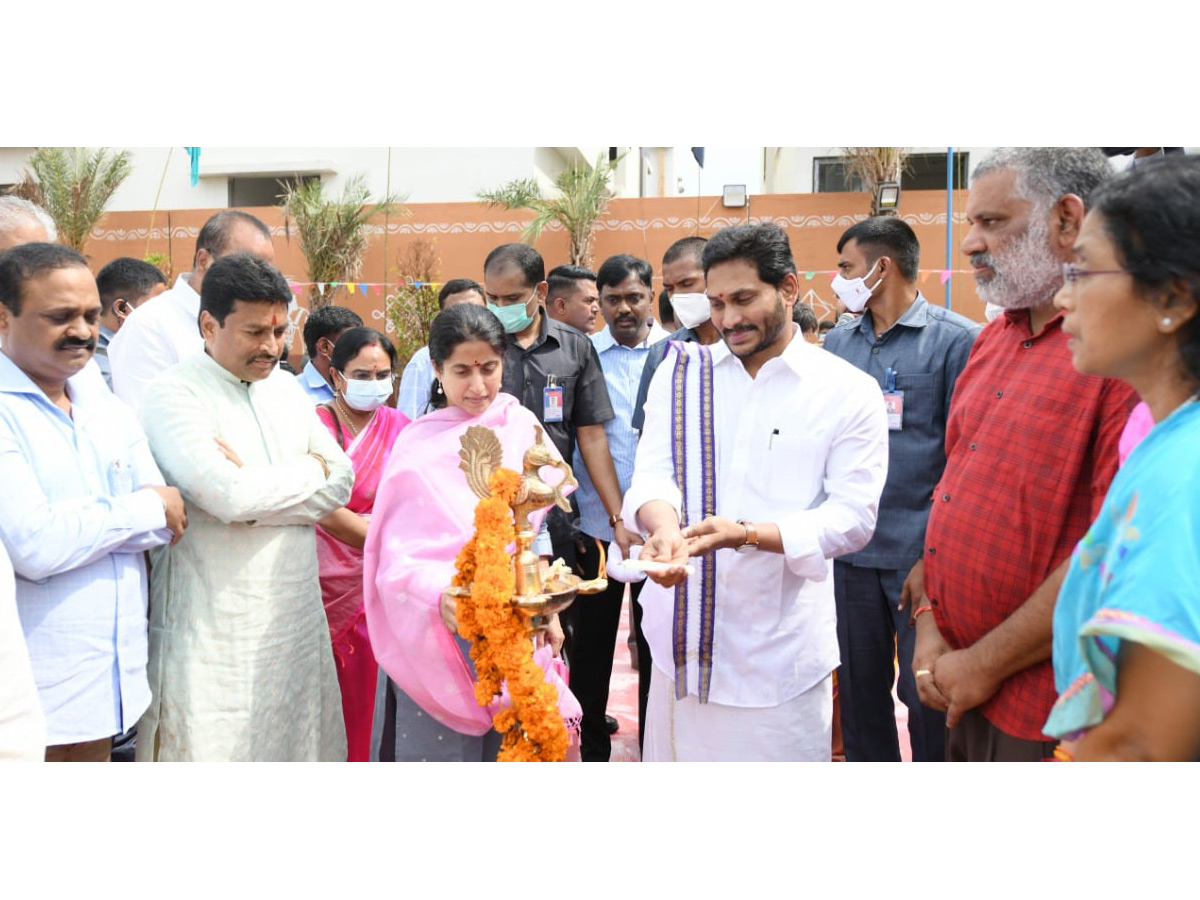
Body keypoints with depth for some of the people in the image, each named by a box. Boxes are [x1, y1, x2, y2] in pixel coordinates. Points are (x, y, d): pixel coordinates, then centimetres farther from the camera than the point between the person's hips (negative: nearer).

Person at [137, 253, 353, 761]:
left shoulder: (285, 386, 11)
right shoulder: (175, 396, -9)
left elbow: (342, 482, 3)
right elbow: (229, 494, -23)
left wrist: (257, 490, -11)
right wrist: (311, 469, -7)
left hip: (299, 617, 6)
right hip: (215, 634, -6)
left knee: (302, 746, 12)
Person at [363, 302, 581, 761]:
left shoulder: (521, 426, 3)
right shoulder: (418, 447, -7)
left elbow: (539, 528, 9)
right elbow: (400, 556, -14)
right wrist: (442, 596, -33)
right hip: (440, 634, -3)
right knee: (443, 747, 4)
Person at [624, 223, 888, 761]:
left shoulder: (849, 392, -2)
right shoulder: (680, 373, 7)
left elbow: (853, 517, -8)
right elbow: (652, 471, -4)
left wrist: (747, 533, -23)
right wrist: (664, 526, -28)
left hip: (780, 650, -2)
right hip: (684, 636, 3)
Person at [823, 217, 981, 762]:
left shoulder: (955, 339, -6)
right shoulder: (838, 343, 10)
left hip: (922, 552, -5)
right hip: (851, 549, 5)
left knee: (926, 695, 4)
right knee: (859, 687, 16)